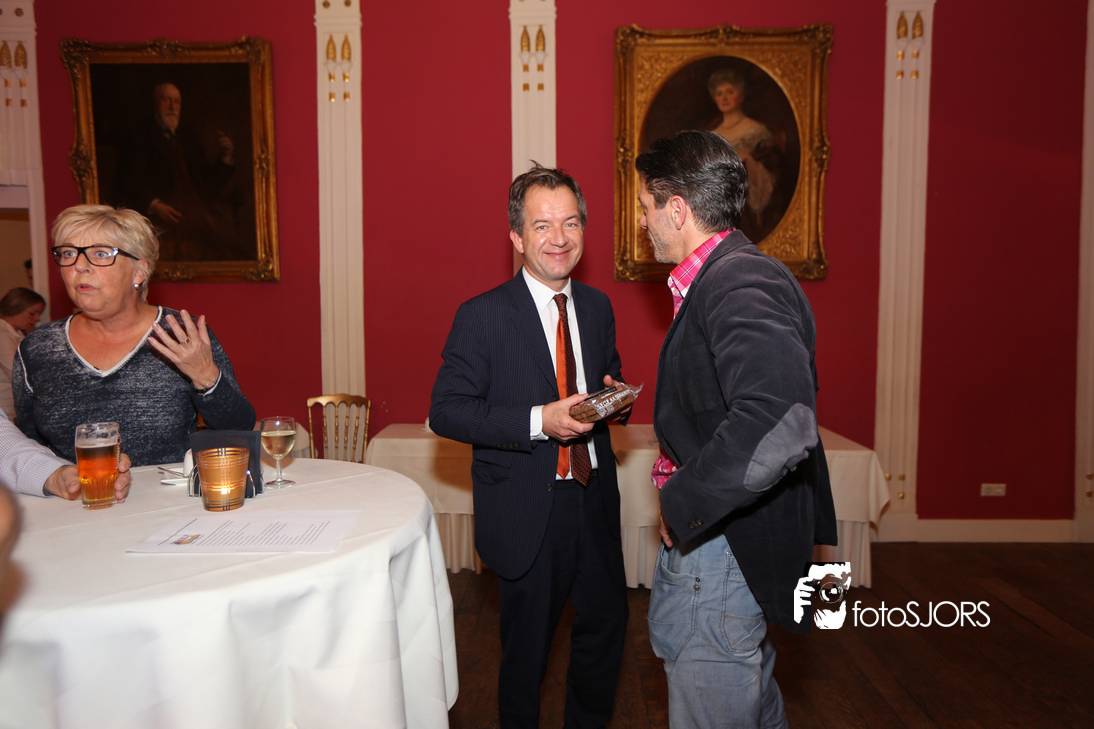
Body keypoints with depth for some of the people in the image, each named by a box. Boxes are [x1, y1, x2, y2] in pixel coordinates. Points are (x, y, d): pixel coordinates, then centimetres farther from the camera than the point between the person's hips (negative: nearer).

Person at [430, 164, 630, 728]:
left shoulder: (597, 307, 5)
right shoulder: (482, 316, -12)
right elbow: (445, 411, -15)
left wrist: (614, 398, -7)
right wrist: (538, 421, -26)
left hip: (594, 501, 5)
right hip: (526, 512, -5)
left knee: (606, 625, 19)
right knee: (527, 645, 14)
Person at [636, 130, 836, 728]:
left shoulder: (740, 285, -24)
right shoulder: (724, 277, 9)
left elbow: (778, 422, -40)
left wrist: (682, 504, -27)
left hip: (724, 545, -10)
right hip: (706, 530, 10)